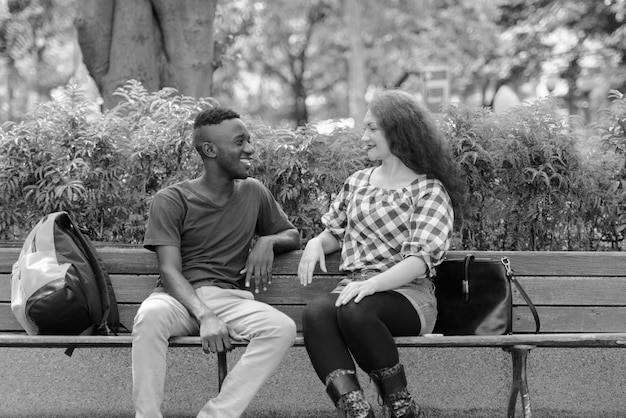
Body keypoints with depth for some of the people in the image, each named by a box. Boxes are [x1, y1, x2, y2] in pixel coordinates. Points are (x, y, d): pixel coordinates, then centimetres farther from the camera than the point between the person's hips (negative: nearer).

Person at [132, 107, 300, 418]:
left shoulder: (253, 193, 16)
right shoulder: (171, 200, 2)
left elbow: (293, 236, 29)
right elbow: (169, 270, -8)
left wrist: (267, 241, 3)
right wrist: (204, 315, -26)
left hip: (230, 296, 3)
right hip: (181, 297, -3)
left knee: (283, 328, -29)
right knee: (150, 316, -39)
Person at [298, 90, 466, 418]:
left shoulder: (430, 191, 1)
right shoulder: (358, 182, 21)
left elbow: (420, 260, -10)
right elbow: (335, 232, 32)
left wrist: (373, 283, -26)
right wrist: (316, 243, 7)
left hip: (408, 294, -4)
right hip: (356, 289, 5)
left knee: (355, 311, -38)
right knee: (315, 313, -31)